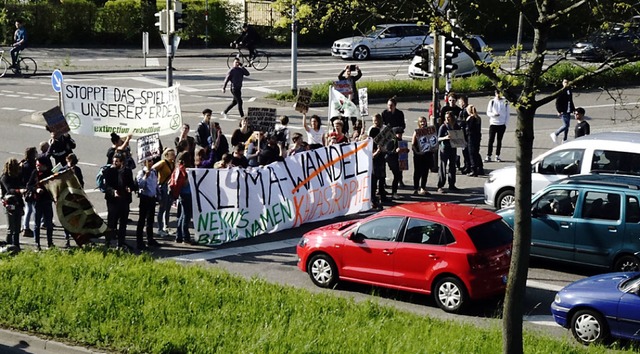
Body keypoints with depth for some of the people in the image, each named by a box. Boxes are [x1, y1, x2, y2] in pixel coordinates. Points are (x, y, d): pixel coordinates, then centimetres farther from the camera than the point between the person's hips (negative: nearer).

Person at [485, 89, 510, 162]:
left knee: (499, 140, 7)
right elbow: (488, 112, 2)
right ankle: (488, 156, -3)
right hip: (493, 123, -1)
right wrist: (493, 114, -19)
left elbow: (507, 113, 7)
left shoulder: (505, 102, 2)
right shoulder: (492, 102, 1)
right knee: (491, 140, -4)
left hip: (502, 124, 1)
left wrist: (505, 123, -1)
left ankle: (497, 156, 14)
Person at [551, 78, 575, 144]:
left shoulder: (569, 91, 12)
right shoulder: (561, 91, -12)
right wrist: (559, 111, -17)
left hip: (568, 111, 8)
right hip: (563, 111, -8)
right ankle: (555, 134, 8)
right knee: (565, 125, -10)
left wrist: (573, 109, 22)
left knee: (567, 126, 10)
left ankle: (564, 140, 18)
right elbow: (557, 102, -13)